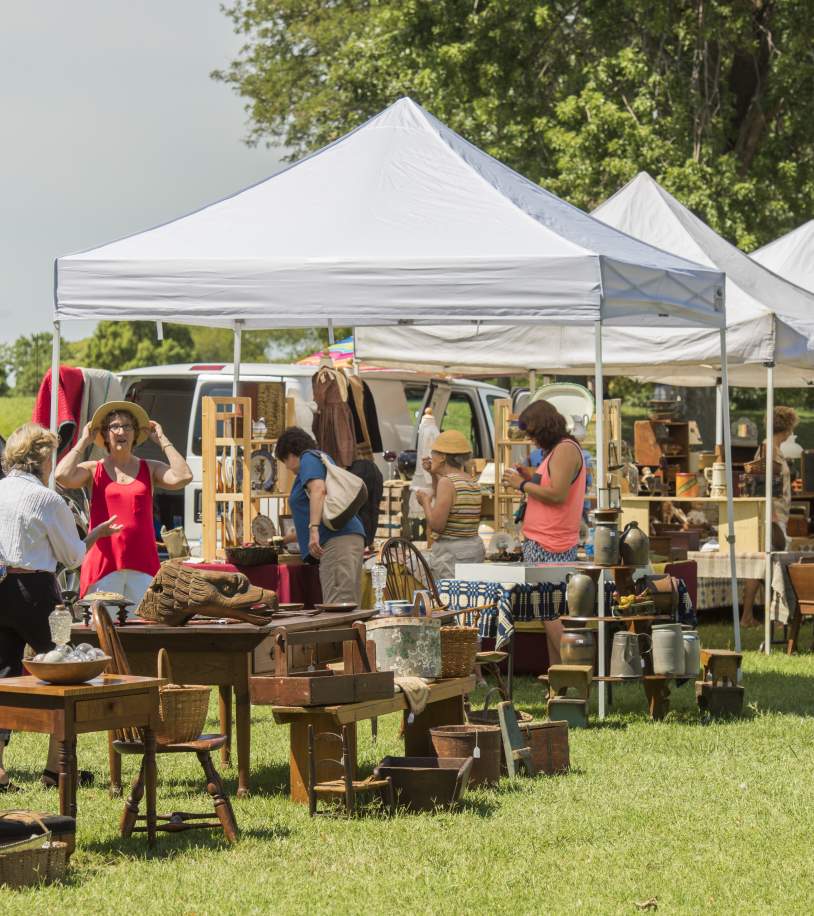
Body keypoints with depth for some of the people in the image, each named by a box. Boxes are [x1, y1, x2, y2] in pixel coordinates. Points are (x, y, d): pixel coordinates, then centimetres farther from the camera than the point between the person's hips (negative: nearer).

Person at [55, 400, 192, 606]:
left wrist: (162, 440, 4)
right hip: (102, 564, -1)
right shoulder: (93, 470, 7)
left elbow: (182, 477, -5)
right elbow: (63, 476, -12)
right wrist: (84, 442, 0)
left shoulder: (150, 469, 11)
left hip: (142, 565, 2)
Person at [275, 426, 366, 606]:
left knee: (337, 608, -18)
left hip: (337, 540, -10)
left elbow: (318, 490, -18)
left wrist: (313, 530, -26)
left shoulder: (309, 458, 3)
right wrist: (291, 536, 55)